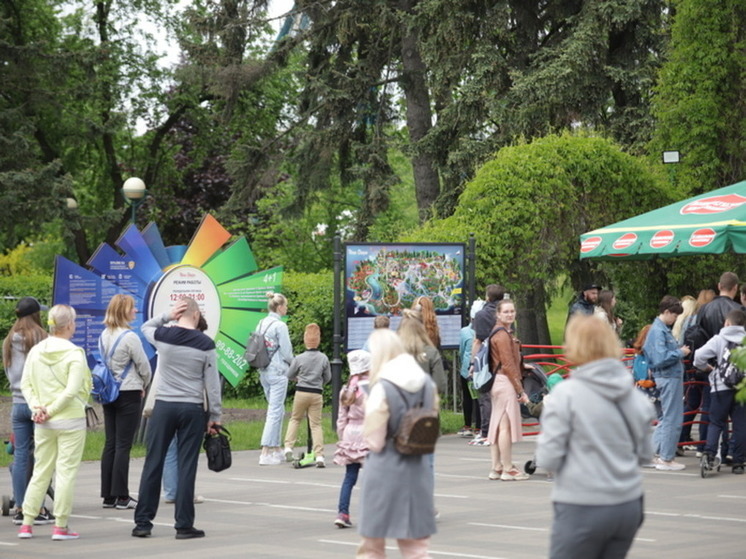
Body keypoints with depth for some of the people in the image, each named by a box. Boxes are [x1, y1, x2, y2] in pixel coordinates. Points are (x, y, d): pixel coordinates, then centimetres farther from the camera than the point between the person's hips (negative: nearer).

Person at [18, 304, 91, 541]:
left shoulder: (35, 351, 4)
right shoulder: (74, 353, -12)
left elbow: (25, 384, 2)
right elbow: (72, 390, -18)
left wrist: (37, 407, -4)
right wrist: (51, 411, -11)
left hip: (43, 423, 5)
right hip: (70, 421, -5)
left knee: (40, 471, 13)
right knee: (66, 472, 1)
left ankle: (26, 524, 13)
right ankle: (60, 527, 2)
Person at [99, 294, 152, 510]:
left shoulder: (104, 336, 6)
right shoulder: (130, 337, -15)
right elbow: (144, 366, -9)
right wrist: (144, 386, 13)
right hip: (128, 394, -7)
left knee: (110, 444, 9)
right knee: (123, 445, -4)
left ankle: (108, 495, 11)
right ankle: (121, 496, -2)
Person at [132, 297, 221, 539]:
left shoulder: (162, 336, -3)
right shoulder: (205, 344, -5)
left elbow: (145, 327, 22)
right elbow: (212, 384, -2)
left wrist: (167, 316, 7)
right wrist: (214, 415, 7)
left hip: (164, 406, 1)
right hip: (192, 410, -1)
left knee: (153, 464, 7)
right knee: (187, 468, 2)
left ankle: (143, 522, 9)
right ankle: (184, 525, 5)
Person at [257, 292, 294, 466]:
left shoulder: (261, 324, 9)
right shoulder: (280, 326, -14)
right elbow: (286, 353, -13)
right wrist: (294, 367, 5)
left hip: (264, 372, 8)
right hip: (278, 373, -8)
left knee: (277, 411, 18)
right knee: (275, 412, -5)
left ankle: (275, 449, 21)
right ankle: (266, 453, -8)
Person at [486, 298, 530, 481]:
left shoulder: (504, 332, 18)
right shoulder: (503, 335, -14)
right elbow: (508, 365, -17)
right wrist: (520, 390, -16)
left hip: (497, 383, 11)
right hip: (506, 382, -11)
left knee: (497, 425, 11)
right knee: (506, 425, -7)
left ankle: (496, 469, 16)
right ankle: (508, 469, -5)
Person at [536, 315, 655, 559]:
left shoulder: (566, 394, -12)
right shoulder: (633, 394, 3)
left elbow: (548, 459, -12)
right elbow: (644, 453, 11)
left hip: (582, 509, -5)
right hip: (628, 505, 5)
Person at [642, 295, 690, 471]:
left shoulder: (663, 329, 13)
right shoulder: (659, 331, -17)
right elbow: (661, 358, -25)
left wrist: (680, 351, 6)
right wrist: (680, 353, -14)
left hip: (672, 376, 10)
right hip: (669, 378, -10)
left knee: (666, 418, 16)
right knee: (673, 420, -2)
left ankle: (654, 455, 20)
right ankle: (666, 459, 5)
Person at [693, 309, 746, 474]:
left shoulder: (719, 339, 1)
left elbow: (699, 356, -5)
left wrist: (706, 367, 14)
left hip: (721, 387, -1)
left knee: (716, 423, 7)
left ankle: (709, 454, -12)